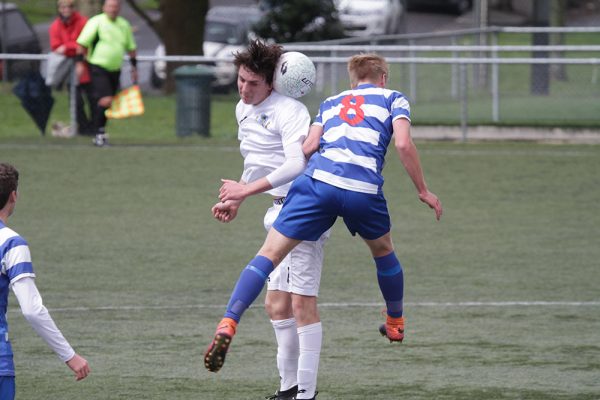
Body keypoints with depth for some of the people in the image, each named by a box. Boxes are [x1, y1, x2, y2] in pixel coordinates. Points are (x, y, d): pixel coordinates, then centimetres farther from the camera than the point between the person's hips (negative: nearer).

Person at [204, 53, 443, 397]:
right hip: (364, 191, -1)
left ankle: (228, 325, -21)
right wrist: (423, 191, 12)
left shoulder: (331, 103, 28)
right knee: (383, 251, 29)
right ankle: (396, 323, 46)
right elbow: (403, 144, 4)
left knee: (269, 254, -3)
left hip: (319, 181, 1)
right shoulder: (393, 99, 22)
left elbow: (309, 146, 13)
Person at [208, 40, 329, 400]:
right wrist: (235, 203, 26)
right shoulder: (243, 110, 13)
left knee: (302, 302, -11)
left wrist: (247, 190, -26)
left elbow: (296, 164, -29)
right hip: (280, 212, 9)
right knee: (276, 304, 10)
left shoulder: (288, 111, -17)